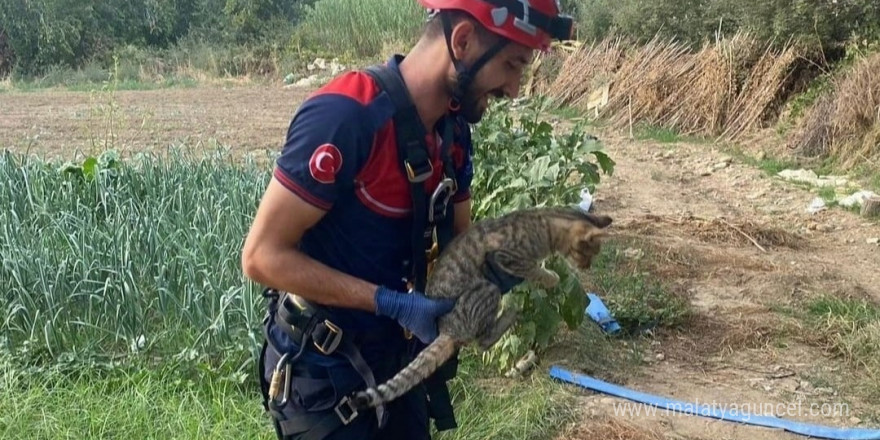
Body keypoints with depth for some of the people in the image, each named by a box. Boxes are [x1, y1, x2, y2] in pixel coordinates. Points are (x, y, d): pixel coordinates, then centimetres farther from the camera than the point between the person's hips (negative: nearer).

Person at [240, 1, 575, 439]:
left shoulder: (455, 130, -1)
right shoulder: (344, 115, -27)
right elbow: (262, 256, -25)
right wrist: (393, 303, -27)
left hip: (397, 359, 8)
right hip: (322, 371, -7)